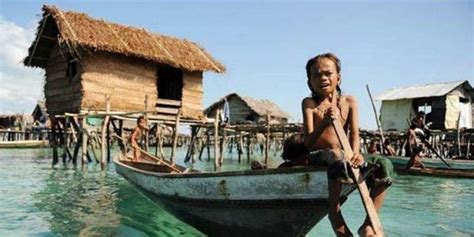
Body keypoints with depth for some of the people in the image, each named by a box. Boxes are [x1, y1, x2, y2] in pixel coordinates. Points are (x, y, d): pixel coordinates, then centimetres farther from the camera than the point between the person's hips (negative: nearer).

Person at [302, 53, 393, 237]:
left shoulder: (349, 102, 6)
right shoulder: (309, 103, -3)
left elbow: (354, 133, -4)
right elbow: (308, 142, -12)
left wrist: (355, 153, -26)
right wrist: (325, 122, -30)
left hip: (343, 154, 4)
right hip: (317, 156, -4)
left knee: (385, 165, -14)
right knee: (337, 157, -37)